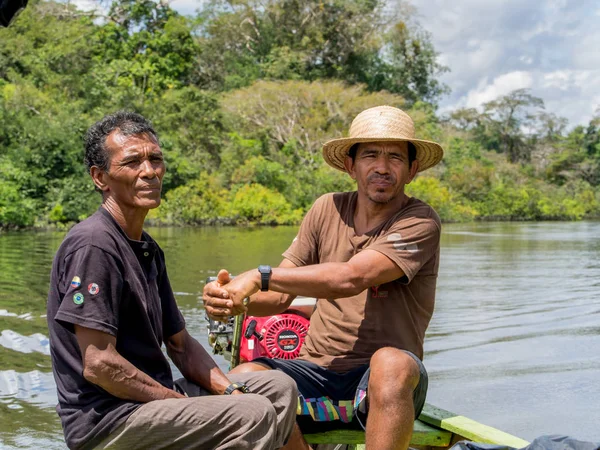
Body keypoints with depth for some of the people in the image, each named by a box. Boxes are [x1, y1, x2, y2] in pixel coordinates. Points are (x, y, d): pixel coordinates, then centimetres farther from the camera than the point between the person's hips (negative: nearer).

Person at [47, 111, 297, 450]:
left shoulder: (148, 250, 13)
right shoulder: (93, 246, -18)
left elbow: (180, 343, 17)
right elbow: (99, 365, -22)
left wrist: (230, 391, 1)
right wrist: (183, 402, -15)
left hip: (154, 396, 10)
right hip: (107, 420, -10)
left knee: (280, 389, 9)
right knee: (254, 414, -23)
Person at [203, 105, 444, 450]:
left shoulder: (420, 222, -7)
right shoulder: (328, 210, 7)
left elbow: (351, 278, -23)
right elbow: (280, 297, 4)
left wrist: (259, 277, -21)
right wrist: (234, 299, -17)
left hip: (380, 384, -4)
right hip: (318, 373, 4)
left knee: (391, 363, -38)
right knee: (245, 378, -24)